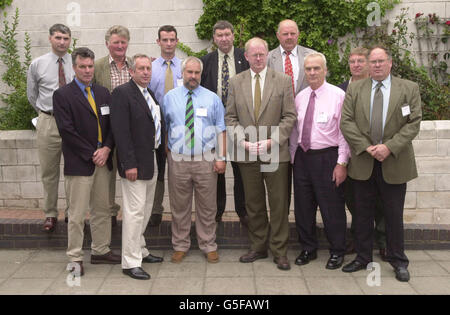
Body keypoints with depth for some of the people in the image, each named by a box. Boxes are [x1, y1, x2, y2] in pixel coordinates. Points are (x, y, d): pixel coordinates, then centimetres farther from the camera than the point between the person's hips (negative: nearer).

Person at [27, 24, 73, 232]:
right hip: (48, 122, 1)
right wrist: (46, 113, 14)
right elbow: (31, 95, 15)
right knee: (49, 172, 6)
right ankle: (50, 214, 18)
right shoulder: (37, 64, 4)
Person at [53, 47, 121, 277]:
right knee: (77, 214, 0)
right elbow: (67, 130, -11)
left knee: (102, 210, 12)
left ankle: (100, 251, 25)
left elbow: (112, 124, 10)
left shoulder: (103, 93, 13)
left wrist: (106, 149, -6)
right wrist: (91, 154, -13)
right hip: (79, 163, -5)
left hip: (103, 160, 6)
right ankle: (75, 258, 11)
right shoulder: (62, 95, -4)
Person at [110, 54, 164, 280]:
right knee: (134, 211, -5)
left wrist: (161, 153, 12)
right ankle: (130, 262, 4)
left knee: (145, 210, 17)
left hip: (152, 161, 9)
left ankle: (140, 251, 32)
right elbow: (121, 132, -18)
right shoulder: (122, 93, -12)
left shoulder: (150, 94, 15)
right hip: (135, 163, -9)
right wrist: (129, 164, -22)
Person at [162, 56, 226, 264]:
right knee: (179, 206, 9)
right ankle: (180, 246, 23)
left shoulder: (212, 98, 5)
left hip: (206, 161, 0)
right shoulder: (169, 97, 7)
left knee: (207, 207, 7)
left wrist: (221, 157, -4)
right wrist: (167, 154, 2)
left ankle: (209, 246, 22)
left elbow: (221, 130, 3)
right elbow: (164, 128, 9)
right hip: (178, 161, 1)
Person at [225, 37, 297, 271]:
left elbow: (290, 116, -2)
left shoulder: (283, 81, 2)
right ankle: (258, 247, 26)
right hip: (247, 154, 2)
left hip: (275, 153, -2)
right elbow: (230, 118, 6)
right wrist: (243, 141, -8)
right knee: (253, 204, 11)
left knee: (279, 205, 3)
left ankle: (280, 251, 16)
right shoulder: (236, 82, 8)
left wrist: (272, 141, -13)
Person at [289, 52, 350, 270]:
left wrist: (342, 163, -12)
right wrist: (293, 157, 11)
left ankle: (337, 252, 23)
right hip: (302, 157, 5)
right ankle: (308, 249, 29)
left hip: (327, 157, -5)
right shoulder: (300, 97, 10)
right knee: (303, 207, 12)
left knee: (332, 208, 4)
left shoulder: (338, 95, -7)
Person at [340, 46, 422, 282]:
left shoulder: (409, 89, 3)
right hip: (363, 163, 2)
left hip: (394, 163, -1)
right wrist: (367, 147, -13)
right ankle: (362, 258, 24)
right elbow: (346, 122, -2)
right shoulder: (354, 89, 6)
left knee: (394, 214, 7)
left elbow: (413, 123, -4)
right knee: (362, 213, 10)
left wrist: (389, 147, -16)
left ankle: (398, 261, 22)